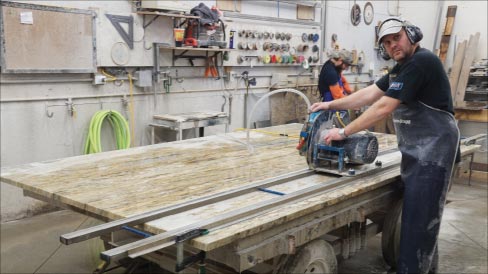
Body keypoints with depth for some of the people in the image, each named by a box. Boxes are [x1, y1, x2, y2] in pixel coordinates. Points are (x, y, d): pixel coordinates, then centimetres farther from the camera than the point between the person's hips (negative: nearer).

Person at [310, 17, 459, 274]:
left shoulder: (421, 62, -18)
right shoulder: (402, 67, 15)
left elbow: (383, 108, -21)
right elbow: (369, 94, 15)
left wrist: (344, 132, -16)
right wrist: (330, 105, 8)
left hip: (432, 150, -10)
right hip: (415, 151, 10)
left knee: (419, 219, -7)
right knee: (418, 213, 17)